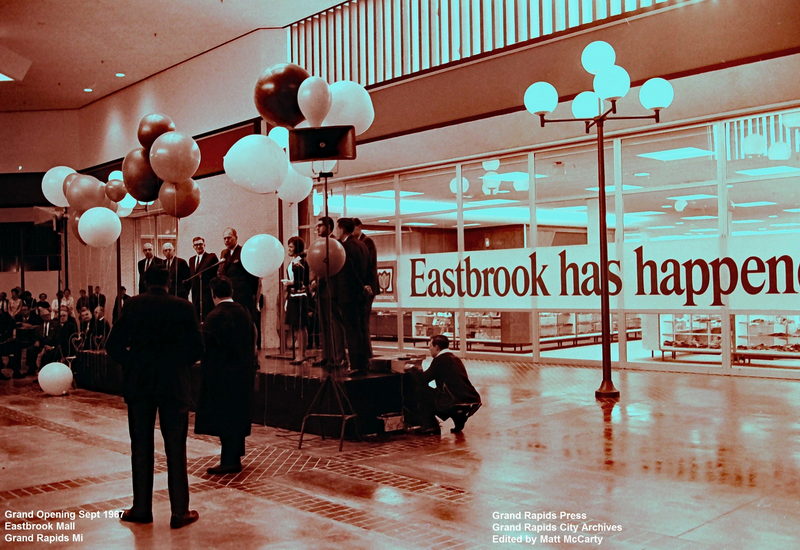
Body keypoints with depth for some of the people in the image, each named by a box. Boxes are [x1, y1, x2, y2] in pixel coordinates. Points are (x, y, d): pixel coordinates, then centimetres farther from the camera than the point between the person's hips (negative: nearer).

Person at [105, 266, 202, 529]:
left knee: (141, 447, 11)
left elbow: (113, 344, -3)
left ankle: (142, 509, 17)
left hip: (138, 383, 1)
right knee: (175, 449, 4)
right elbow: (196, 347, -4)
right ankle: (180, 512, 7)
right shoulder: (183, 306, -5)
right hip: (175, 384, -1)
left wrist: (131, 363, 13)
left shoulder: (133, 305, -1)